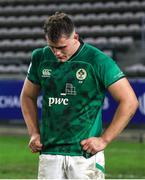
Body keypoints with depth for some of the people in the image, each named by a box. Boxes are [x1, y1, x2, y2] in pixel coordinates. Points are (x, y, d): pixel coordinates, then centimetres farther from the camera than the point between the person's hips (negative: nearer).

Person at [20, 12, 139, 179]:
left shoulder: (98, 61, -7)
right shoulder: (40, 58, 6)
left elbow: (129, 101, -6)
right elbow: (28, 96, 23)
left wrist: (104, 139, -8)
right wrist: (34, 133, 10)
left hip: (86, 154, -4)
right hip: (49, 152, 4)